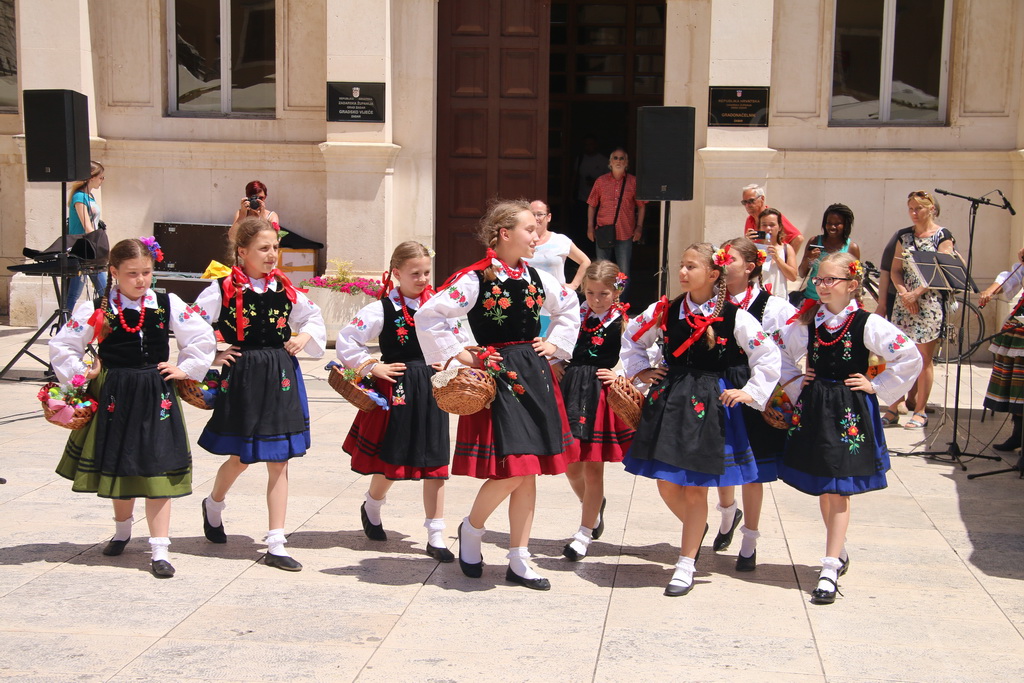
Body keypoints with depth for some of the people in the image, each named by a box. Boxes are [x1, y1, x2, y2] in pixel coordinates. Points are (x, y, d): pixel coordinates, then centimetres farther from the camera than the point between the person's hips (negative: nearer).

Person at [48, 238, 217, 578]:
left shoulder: (168, 304, -2)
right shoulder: (96, 310, -4)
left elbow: (203, 338, 5)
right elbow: (61, 346, 4)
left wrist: (185, 369, 0)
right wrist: (80, 373, -2)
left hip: (156, 397, 0)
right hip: (114, 396, 1)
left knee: (157, 470, -4)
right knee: (118, 466, 14)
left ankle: (159, 551, 0)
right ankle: (122, 529, 41)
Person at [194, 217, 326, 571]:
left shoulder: (284, 288, 5)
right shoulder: (223, 289, -7)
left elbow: (313, 316, 20)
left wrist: (306, 337, 3)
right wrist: (211, 357, -6)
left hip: (281, 376, 3)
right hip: (242, 377, -3)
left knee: (279, 461, 3)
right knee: (240, 458, 9)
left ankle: (276, 545, 8)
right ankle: (213, 504, 44)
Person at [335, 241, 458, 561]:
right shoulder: (383, 309, -8)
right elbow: (345, 342, -9)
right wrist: (373, 367, -11)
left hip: (432, 389, 3)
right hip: (398, 389, -3)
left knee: (435, 464, 2)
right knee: (392, 461, 10)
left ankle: (436, 537, 8)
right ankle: (371, 508, 42)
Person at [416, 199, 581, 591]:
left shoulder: (535, 277, 9)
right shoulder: (476, 279, -10)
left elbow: (569, 306, 27)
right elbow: (428, 316, -14)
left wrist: (555, 344, 15)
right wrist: (458, 356, -12)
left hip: (534, 377, 6)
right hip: (497, 377, -6)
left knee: (528, 472, 7)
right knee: (510, 472, -11)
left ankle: (519, 561, 16)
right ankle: (471, 530, 18)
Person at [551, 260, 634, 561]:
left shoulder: (622, 322, -5)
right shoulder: (575, 315, 5)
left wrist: (620, 375, -15)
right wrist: (554, 364, 0)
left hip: (601, 395, -4)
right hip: (571, 389, 4)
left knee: (593, 468, 0)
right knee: (570, 465, 9)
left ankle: (585, 532, 12)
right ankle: (594, 506, 39)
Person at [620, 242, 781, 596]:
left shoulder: (734, 317, -7)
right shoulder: (665, 310, 2)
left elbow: (769, 357, -1)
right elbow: (631, 337, 18)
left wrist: (750, 392, -4)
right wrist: (641, 371, 11)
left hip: (708, 405, -3)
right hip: (668, 401, 3)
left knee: (696, 488, 2)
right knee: (666, 484, 6)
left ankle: (686, 566, 14)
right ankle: (698, 529, 37)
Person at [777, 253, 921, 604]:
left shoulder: (867, 324, -10)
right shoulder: (808, 321, 3)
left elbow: (911, 358, -11)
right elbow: (782, 354, 20)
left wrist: (877, 386, -8)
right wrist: (796, 385, 9)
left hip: (850, 411, -5)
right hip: (812, 408, 5)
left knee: (838, 490, -4)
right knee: (821, 488, 13)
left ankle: (830, 569, -1)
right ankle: (839, 552, 32)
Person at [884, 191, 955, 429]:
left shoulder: (943, 236, -1)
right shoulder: (904, 235, 12)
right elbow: (895, 269, 9)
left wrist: (916, 293, -15)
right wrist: (903, 292, -9)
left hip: (930, 303, -4)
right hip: (903, 302, 4)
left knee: (924, 360, 0)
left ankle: (920, 412, 9)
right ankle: (892, 410, 7)